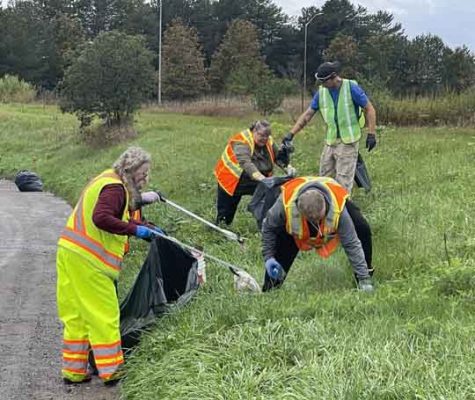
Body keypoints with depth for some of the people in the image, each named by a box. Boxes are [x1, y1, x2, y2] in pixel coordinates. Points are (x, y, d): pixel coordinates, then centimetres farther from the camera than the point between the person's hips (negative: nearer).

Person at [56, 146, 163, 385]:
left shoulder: (106, 180, 17)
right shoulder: (115, 188, -14)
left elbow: (116, 215, 21)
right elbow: (101, 218, -28)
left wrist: (144, 219, 18)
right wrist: (134, 229, -23)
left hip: (69, 252, 10)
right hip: (88, 260, -10)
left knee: (76, 314, 14)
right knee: (103, 314, 1)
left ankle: (74, 370, 22)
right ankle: (110, 370, 9)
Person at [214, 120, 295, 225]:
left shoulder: (268, 141, -6)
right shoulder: (241, 142, -28)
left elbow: (279, 156, -6)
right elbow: (245, 163, -42)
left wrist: (288, 168, -29)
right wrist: (262, 178, -56)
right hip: (231, 179, -5)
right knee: (225, 216, 2)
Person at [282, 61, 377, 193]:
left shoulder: (351, 88, -10)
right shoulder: (321, 92, 4)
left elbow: (369, 109, -5)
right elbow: (308, 114, 8)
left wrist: (371, 134, -10)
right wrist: (291, 134, 1)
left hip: (348, 141, -6)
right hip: (330, 141, 6)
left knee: (343, 181, -7)